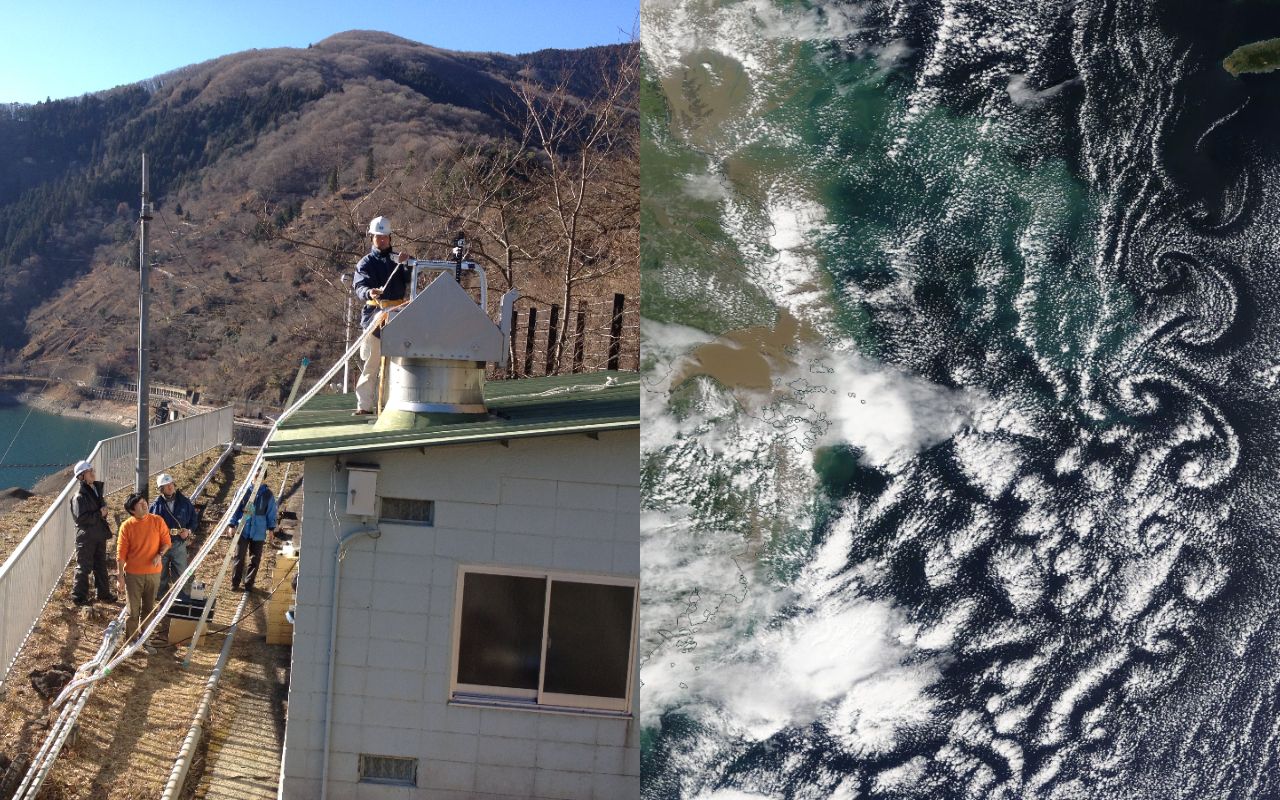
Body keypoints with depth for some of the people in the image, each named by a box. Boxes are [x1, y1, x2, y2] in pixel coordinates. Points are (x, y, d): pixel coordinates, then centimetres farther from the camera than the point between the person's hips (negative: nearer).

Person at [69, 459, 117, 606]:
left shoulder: (97, 488, 6)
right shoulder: (79, 496, -18)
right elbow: (81, 518, -26)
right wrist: (99, 514, -21)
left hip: (100, 534, 8)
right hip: (86, 537, -8)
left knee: (101, 566, 16)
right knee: (84, 567, 2)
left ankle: (104, 593, 27)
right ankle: (78, 596, 13)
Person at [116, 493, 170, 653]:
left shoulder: (157, 521, -5)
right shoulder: (127, 526, -10)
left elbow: (166, 541, 4)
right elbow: (121, 553, -6)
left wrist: (160, 555, -17)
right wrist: (121, 577, -7)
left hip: (153, 573, 2)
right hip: (133, 574, -2)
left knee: (148, 609, 13)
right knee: (133, 611, 3)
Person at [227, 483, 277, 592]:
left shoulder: (268, 495, 0)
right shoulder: (245, 491, -3)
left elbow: (271, 512, 8)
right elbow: (236, 508, 4)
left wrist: (271, 528, 5)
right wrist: (232, 525, 1)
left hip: (258, 533, 1)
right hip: (243, 531, -1)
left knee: (255, 559, 6)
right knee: (239, 557, 2)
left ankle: (249, 583, 18)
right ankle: (235, 583, 12)